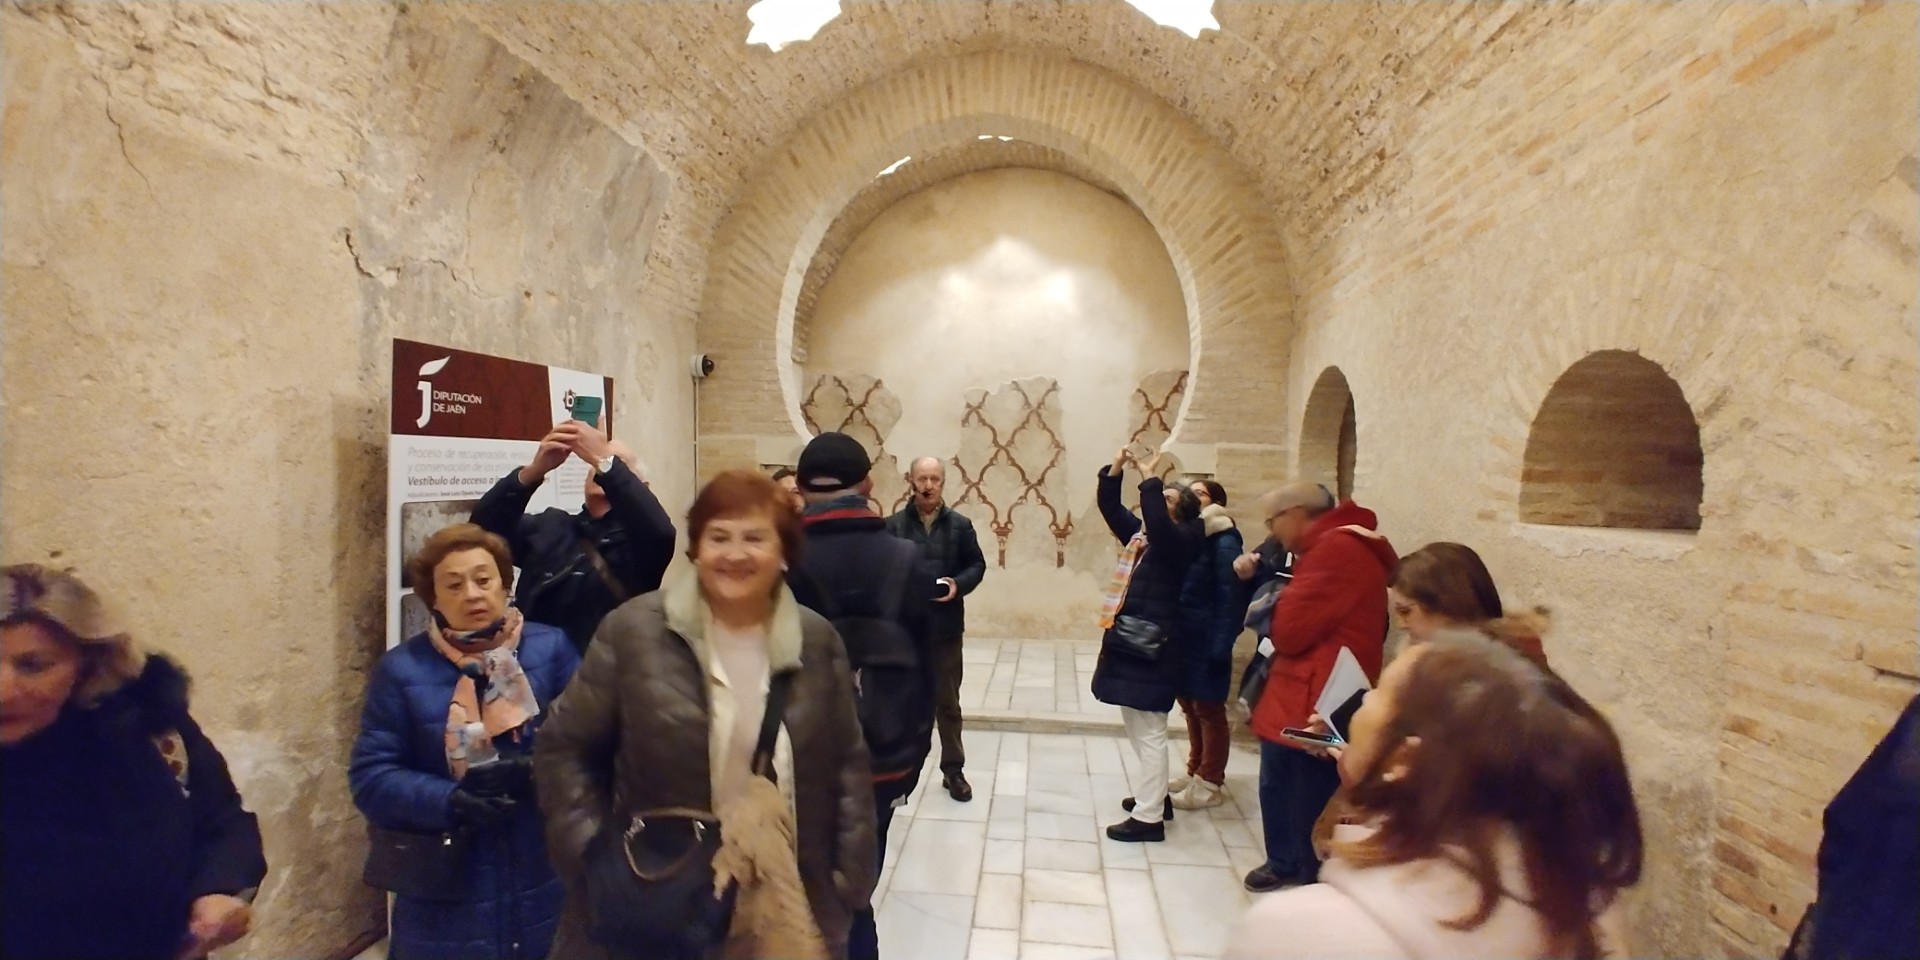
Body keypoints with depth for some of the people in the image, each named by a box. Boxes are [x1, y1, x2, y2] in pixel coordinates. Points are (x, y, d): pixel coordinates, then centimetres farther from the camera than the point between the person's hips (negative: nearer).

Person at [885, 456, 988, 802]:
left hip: (946, 626, 1)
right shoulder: (894, 525, -2)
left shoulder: (961, 524, 3)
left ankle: (953, 770, 24)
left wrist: (959, 585, -12)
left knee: (947, 702, 11)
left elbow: (977, 565, 5)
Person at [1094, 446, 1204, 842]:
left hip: (1151, 650, -9)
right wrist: (1116, 468, 2)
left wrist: (1149, 478, -22)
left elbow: (1156, 521, -32)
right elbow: (1109, 507, 15)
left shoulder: (1179, 540, -12)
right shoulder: (1138, 532, 11)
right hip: (1128, 644, 9)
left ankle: (1149, 817, 6)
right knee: (1136, 725, 20)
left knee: (1149, 730, -2)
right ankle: (1154, 795, 35)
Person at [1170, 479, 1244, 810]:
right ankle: (1195, 773, 29)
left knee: (1209, 710, 3)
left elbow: (1230, 596, -15)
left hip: (1206, 642, -7)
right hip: (1182, 639, 7)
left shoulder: (1223, 541, -11)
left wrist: (1221, 644, -18)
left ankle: (1210, 783, 14)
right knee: (1191, 707, 16)